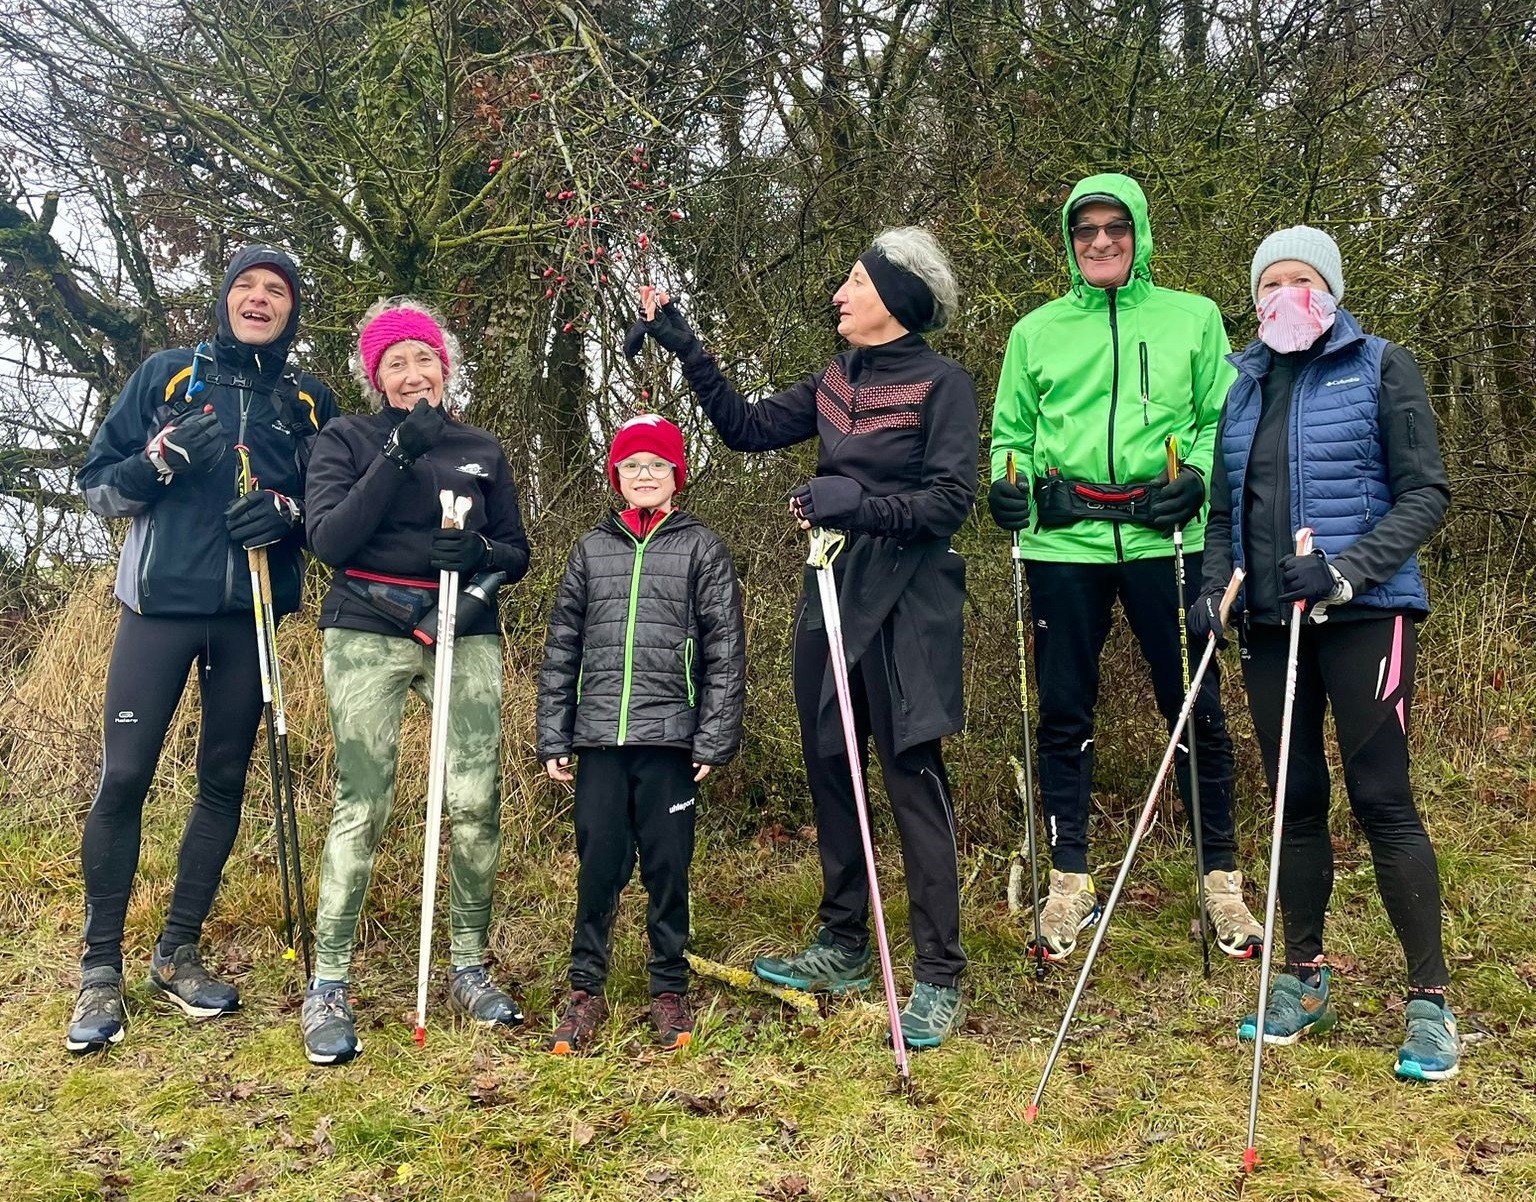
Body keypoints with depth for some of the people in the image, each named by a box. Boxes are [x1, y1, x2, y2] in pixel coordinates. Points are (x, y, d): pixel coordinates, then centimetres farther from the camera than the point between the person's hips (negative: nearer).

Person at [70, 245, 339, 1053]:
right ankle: (100, 972, 5)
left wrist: (288, 511, -10)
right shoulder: (166, 375, 6)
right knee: (123, 779, -7)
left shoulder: (310, 402, 10)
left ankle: (179, 954, 20)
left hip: (250, 616, 2)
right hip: (160, 606, -2)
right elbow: (96, 485, 6)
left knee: (224, 782, 6)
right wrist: (161, 458, -14)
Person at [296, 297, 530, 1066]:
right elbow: (328, 540, -9)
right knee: (361, 808, -6)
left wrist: (482, 554, -10)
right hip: (368, 635, -2)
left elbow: (517, 555, 13)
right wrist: (398, 456, -15)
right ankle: (327, 986, 4)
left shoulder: (481, 451, 13)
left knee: (475, 802, -3)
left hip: (466, 636, 3)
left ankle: (469, 966, 13)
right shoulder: (345, 441, 5)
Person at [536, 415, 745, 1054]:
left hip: (669, 737, -2)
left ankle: (670, 990, 20)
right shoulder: (592, 549, 12)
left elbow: (725, 649, 0)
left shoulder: (702, 547, 4)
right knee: (598, 867, 5)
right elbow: (561, 647, 12)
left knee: (667, 869, 5)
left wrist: (715, 740, -6)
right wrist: (553, 738, 7)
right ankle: (585, 991, 18)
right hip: (599, 738, 2)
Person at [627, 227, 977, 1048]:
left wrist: (857, 503, -22)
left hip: (906, 603, -7)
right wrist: (683, 346, 9)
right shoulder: (834, 382, 13)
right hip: (831, 595, 7)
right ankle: (843, 948, 27)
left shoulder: (941, 383, -7)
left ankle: (938, 979, 5)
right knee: (828, 770, 12)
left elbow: (952, 498, -13)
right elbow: (746, 428, 12)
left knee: (913, 779, -5)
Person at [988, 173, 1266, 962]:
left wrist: (1199, 474, -10)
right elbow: (1010, 432, 16)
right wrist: (1006, 481, -4)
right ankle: (1069, 880, 18)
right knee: (1063, 712, 5)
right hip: (1064, 542, 1)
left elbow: (1225, 417, 9)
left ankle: (1221, 876, 18)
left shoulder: (1193, 319, 10)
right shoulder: (1036, 332, 12)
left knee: (1194, 707, 3)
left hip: (1163, 537, -1)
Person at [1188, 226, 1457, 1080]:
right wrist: (1214, 590, 2)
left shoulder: (1381, 369, 0)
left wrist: (1347, 569, -19)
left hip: (1364, 617, -5)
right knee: (1296, 800, 10)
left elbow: (1427, 495, -6)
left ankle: (1431, 999, 7)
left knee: (1382, 798, -6)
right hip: (1271, 622, 5)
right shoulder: (1245, 386, 13)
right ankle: (1305, 980, 22)